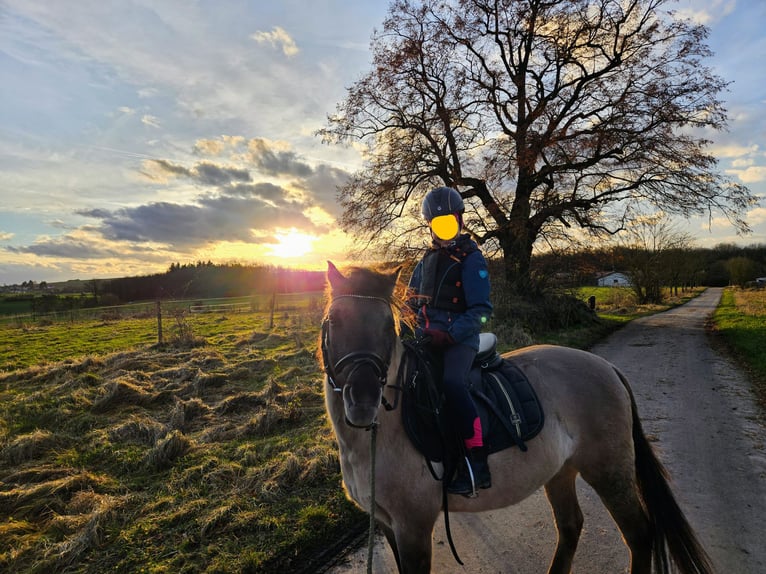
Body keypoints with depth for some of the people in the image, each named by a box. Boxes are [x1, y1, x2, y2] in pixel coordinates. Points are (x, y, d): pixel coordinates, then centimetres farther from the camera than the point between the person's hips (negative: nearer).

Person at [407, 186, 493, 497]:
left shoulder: (471, 259, -5)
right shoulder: (428, 259, 16)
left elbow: (481, 310, -11)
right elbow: (413, 298, 25)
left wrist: (449, 334, -22)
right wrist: (415, 326, 7)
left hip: (460, 337, -7)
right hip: (428, 336, 8)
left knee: (452, 382, -31)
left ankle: (477, 463, -23)